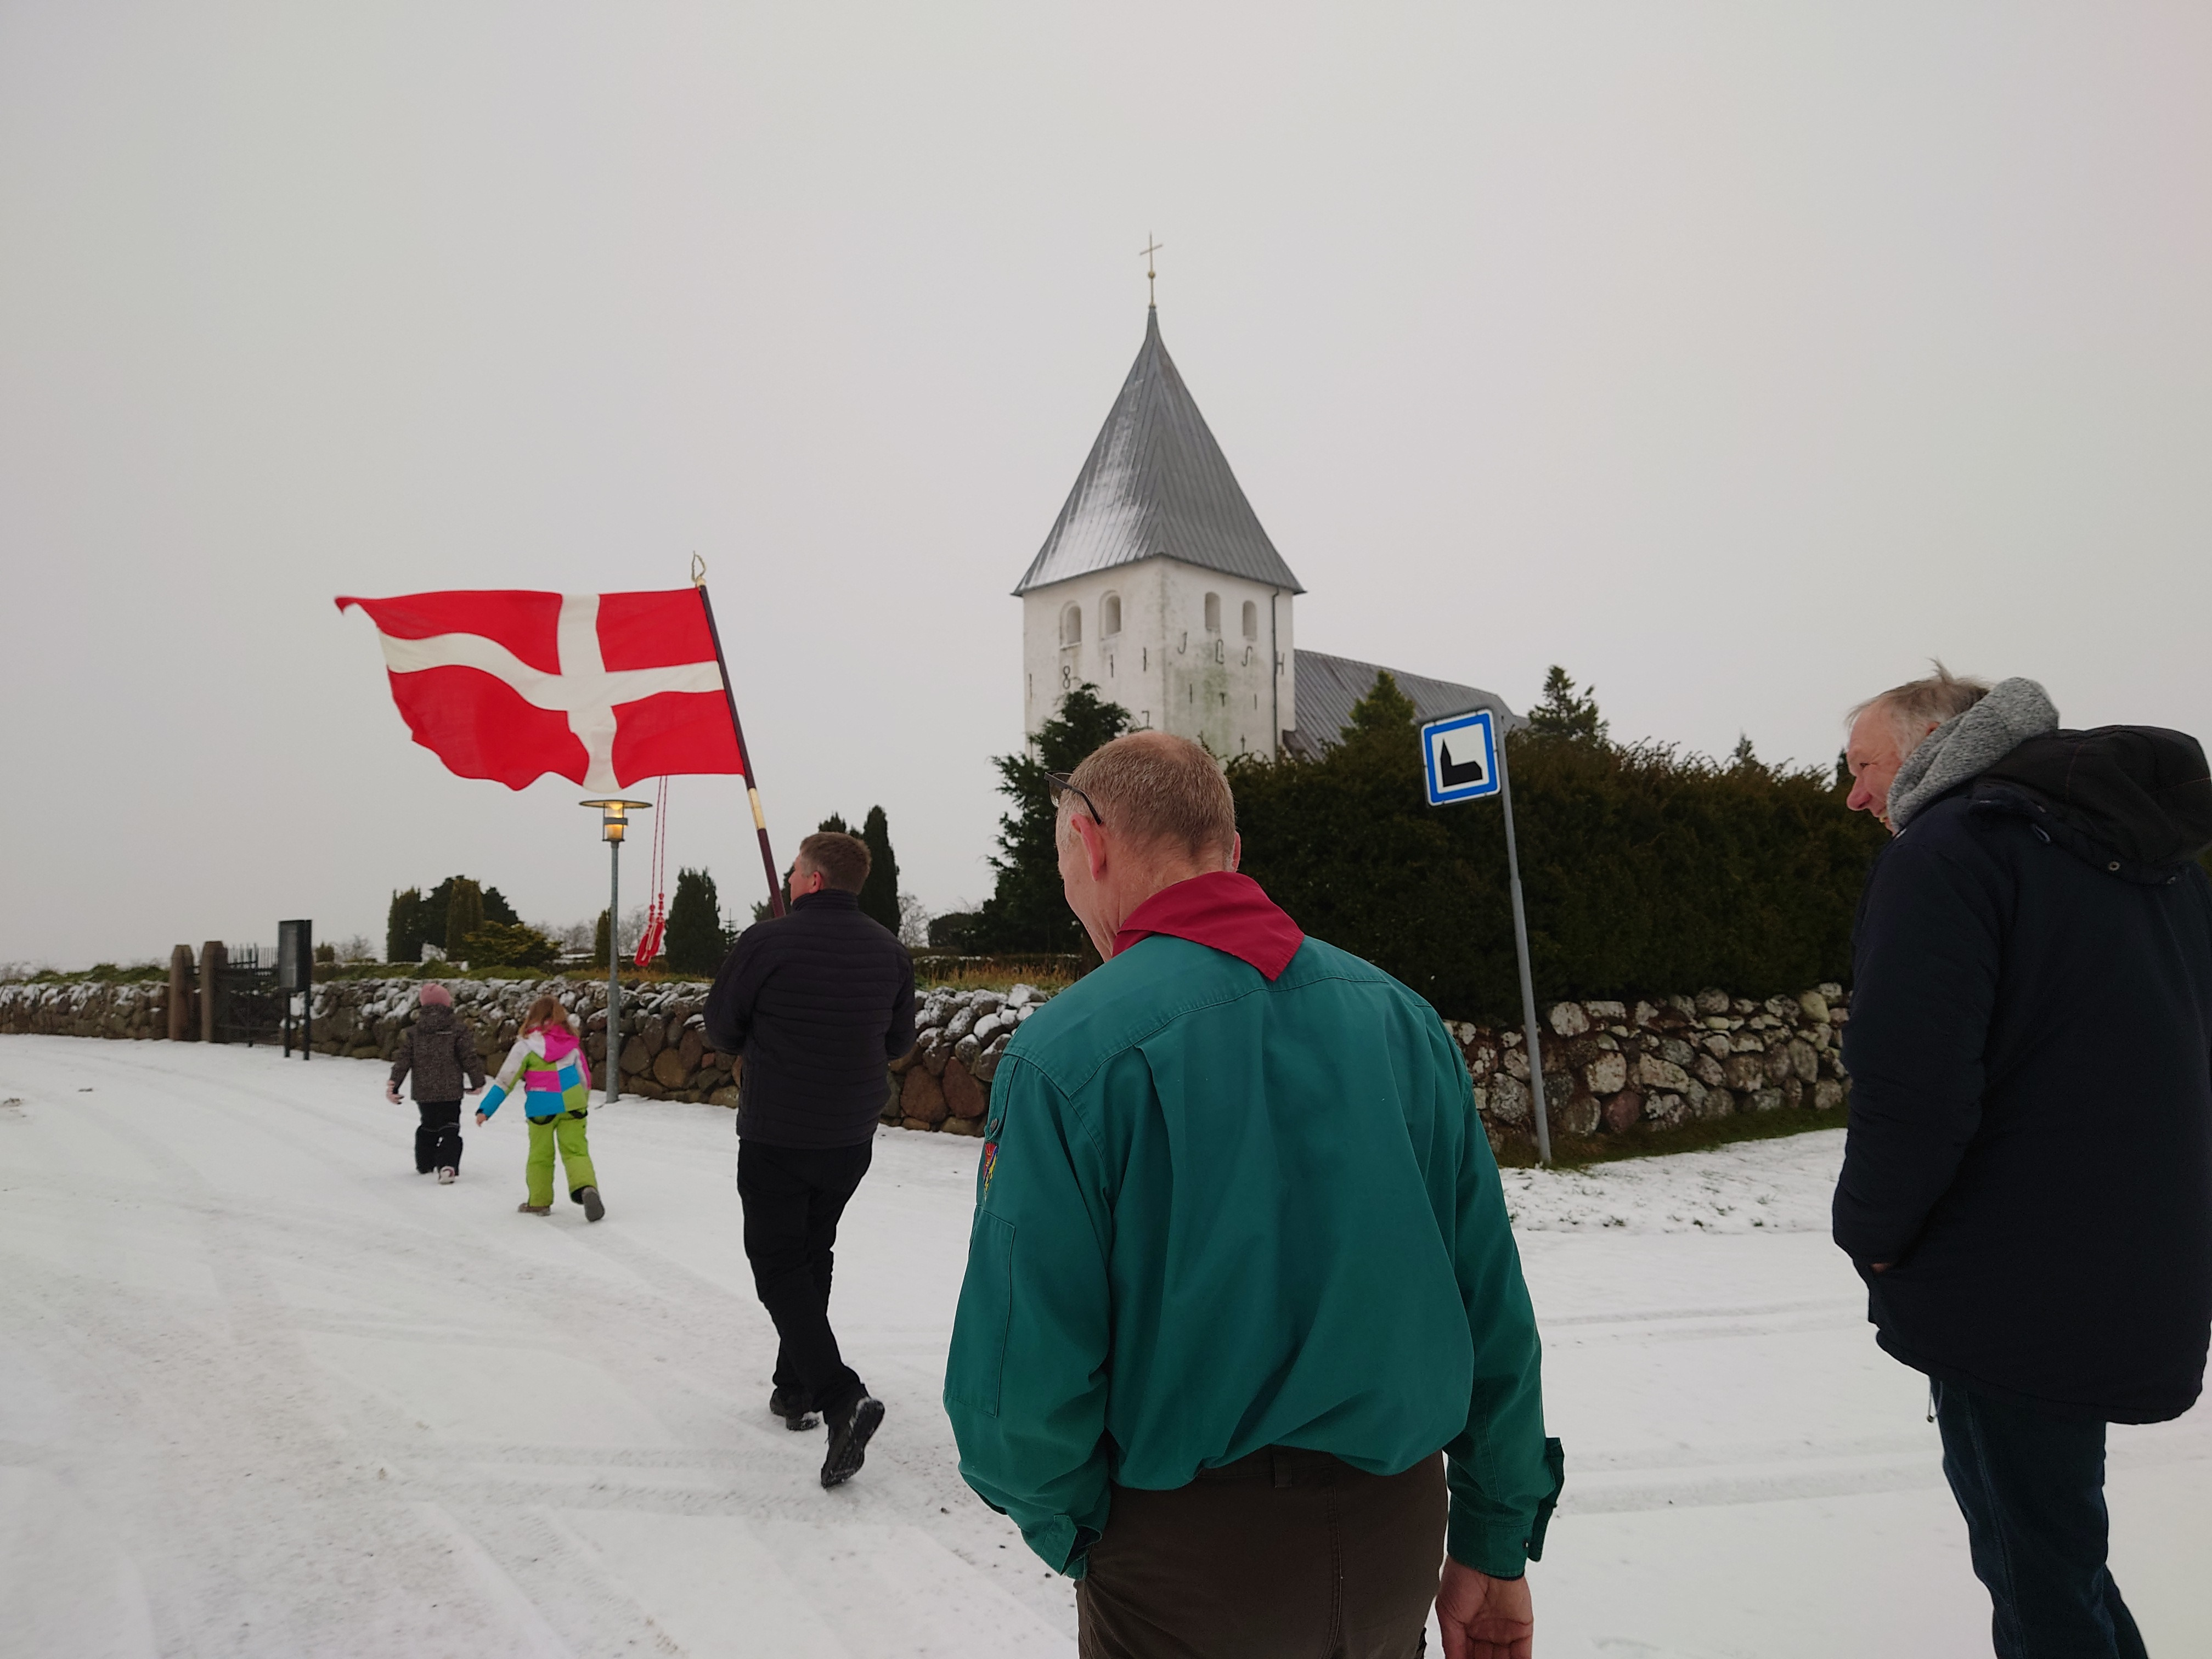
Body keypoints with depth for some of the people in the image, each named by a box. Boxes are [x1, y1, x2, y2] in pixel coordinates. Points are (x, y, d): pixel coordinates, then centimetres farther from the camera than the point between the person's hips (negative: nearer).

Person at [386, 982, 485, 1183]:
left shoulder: (413, 1032, 2)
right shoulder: (457, 1030, -6)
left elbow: (403, 1061, 1)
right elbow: (470, 1058, -4)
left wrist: (393, 1086, 8)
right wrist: (478, 1082, 8)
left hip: (423, 1093, 3)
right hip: (450, 1091, -3)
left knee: (428, 1125, 23)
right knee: (450, 1129, 1)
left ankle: (424, 1164, 34)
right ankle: (447, 1165, -20)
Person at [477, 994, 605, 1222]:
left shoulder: (526, 1046, -3)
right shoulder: (571, 1044, 8)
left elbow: (505, 1080, -4)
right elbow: (585, 1078, 15)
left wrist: (486, 1110, 0)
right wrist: (583, 1104, 29)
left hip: (541, 1108, -2)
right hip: (571, 1105, 2)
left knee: (540, 1156, 13)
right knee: (576, 1150, 1)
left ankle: (539, 1202, 22)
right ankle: (586, 1187, -23)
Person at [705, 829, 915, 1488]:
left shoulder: (766, 942, -15)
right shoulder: (889, 951, -1)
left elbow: (722, 1031, -3)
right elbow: (898, 1041, 9)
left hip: (775, 1136, -5)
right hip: (851, 1137, 5)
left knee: (779, 1265, 3)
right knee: (813, 1254, 21)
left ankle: (840, 1396, -13)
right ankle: (796, 1389, 29)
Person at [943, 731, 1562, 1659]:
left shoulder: (1066, 1053, -18)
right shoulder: (1402, 1016, -4)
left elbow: (1020, 1381, -20)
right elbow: (1496, 1312, 0)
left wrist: (1072, 1535, 0)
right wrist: (1494, 1546, 11)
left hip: (1185, 1575, -4)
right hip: (1397, 1544, 5)